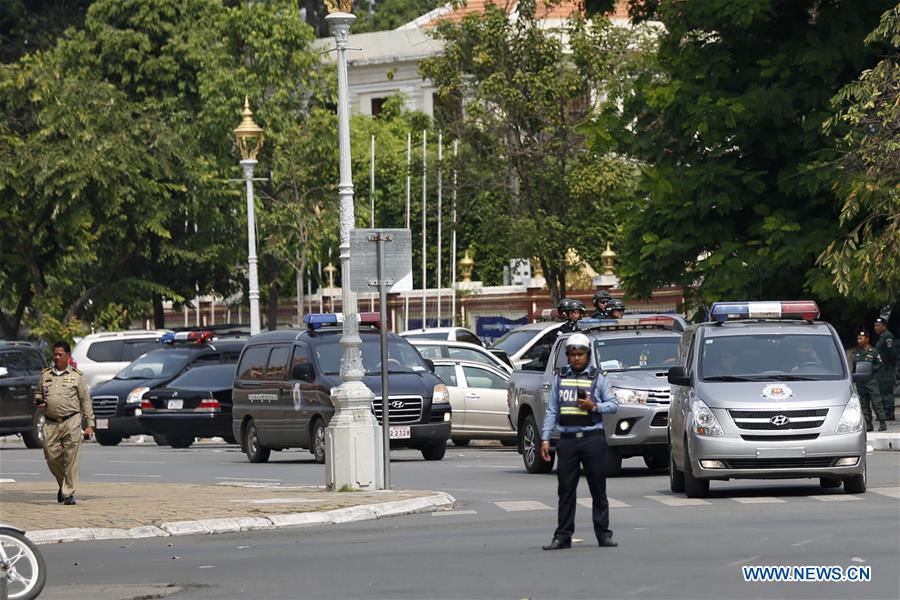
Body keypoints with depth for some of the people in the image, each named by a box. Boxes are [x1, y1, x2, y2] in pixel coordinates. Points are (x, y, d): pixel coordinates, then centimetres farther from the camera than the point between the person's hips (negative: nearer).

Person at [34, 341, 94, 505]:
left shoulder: (77, 376, 6)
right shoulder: (45, 375, 14)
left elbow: (86, 401, 7)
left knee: (71, 459, -8)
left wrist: (90, 424, 1)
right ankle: (63, 484, 25)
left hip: (71, 422, -3)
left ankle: (69, 493, -4)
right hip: (50, 423, 3)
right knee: (52, 457, 1)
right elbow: (38, 392, 27)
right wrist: (38, 402, 2)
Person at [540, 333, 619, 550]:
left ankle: (603, 533, 8)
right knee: (565, 489, 2)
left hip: (593, 439, -2)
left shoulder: (597, 378, 5)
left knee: (598, 489, 2)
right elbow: (551, 410, 12)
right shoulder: (560, 378, 12)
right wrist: (545, 438, 5)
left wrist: (594, 406, -13)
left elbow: (613, 405, 5)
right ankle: (563, 536, 5)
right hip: (568, 440, 2)